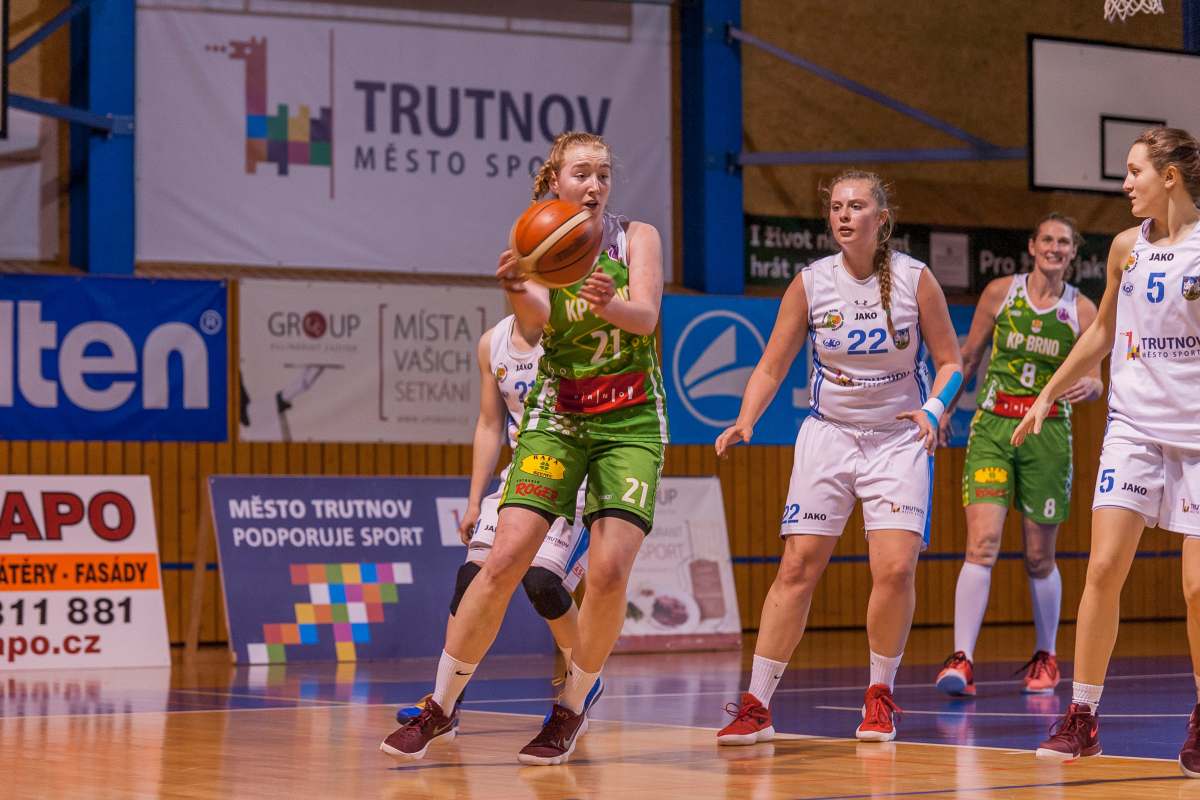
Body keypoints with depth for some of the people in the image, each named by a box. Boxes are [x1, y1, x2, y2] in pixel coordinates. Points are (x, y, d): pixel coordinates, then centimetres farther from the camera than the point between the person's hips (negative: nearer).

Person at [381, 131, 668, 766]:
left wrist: (609, 304, -38)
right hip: (557, 416, 0)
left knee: (609, 571, -15)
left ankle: (571, 708, 5)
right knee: (505, 558, -12)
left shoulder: (636, 237, 1)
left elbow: (646, 318, -15)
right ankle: (439, 707, 0)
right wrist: (516, 287, -41)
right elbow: (534, 321, -17)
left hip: (632, 421, 0)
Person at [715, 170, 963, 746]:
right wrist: (745, 421, -16)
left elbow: (950, 361, 0)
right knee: (797, 568, -4)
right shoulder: (811, 283, -5)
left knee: (895, 568, -14)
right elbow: (772, 366, 0)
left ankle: (880, 697, 7)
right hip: (828, 434, 1)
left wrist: (933, 409, -18)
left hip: (897, 439, -1)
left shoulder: (915, 280, -7)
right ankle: (756, 706, 2)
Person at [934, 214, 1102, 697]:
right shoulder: (1000, 292, 3)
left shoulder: (1082, 310, 3)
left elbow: (1095, 377, 2)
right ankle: (962, 660, -20)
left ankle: (1045, 658, 26)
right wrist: (944, 408, 15)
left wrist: (1090, 386, -21)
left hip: (1048, 433, 1)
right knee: (982, 543, -15)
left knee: (1039, 557, 8)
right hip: (992, 426, -1)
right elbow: (968, 357, 13)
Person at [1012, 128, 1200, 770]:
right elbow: (1102, 333, 20)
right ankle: (1082, 718, 1)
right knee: (1103, 568, -7)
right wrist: (1047, 396, 21)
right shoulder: (1127, 248, 7)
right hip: (1133, 426, 4)